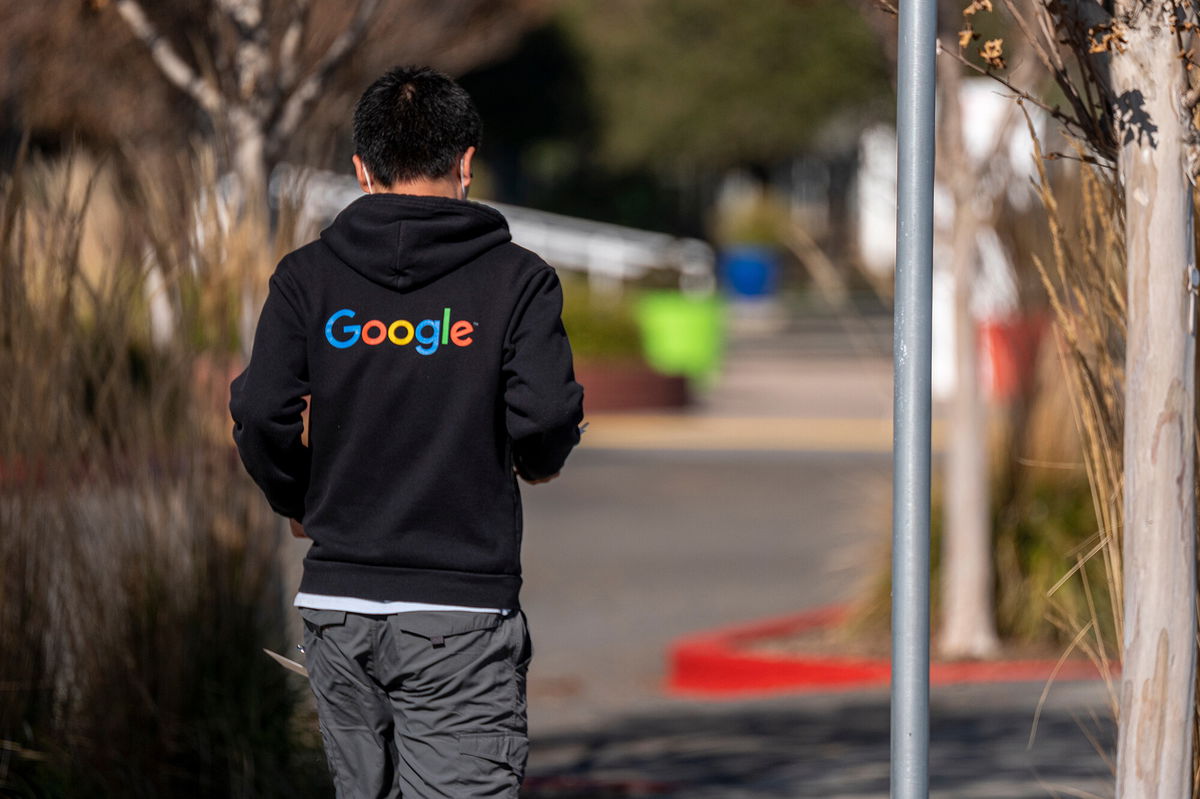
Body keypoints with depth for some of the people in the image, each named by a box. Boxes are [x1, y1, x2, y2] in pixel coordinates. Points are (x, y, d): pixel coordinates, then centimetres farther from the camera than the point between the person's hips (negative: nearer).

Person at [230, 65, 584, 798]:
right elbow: (544, 415, -13)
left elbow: (261, 414, -6)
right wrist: (539, 462, 10)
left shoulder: (308, 276, 4)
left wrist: (299, 504, 13)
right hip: (459, 610, -4)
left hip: (336, 601, 4)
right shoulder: (516, 277, -3)